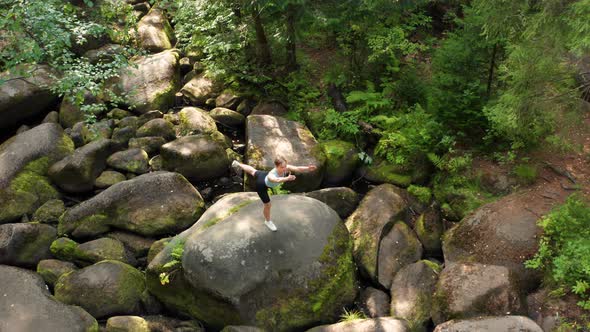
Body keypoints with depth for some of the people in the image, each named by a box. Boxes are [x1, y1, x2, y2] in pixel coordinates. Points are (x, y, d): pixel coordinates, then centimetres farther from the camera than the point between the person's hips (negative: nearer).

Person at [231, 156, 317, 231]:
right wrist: (287, 178, -93)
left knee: (253, 171, 36)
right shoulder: (271, 175, -51)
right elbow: (277, 180, -75)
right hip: (261, 185, -6)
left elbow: (298, 168, -49)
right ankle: (267, 221, 41)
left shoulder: (286, 168, -35)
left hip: (264, 175, 6)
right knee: (267, 204, 9)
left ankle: (237, 164, 66)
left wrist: (308, 168, -67)